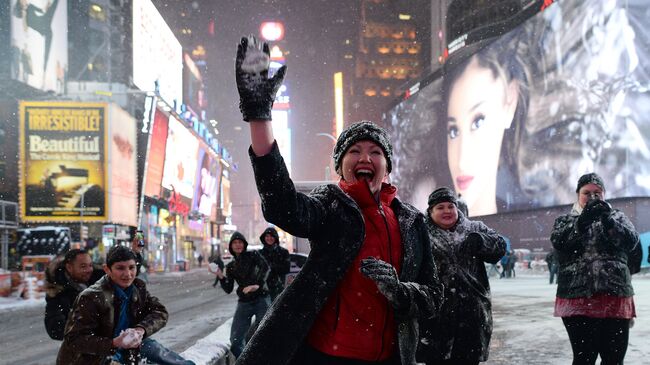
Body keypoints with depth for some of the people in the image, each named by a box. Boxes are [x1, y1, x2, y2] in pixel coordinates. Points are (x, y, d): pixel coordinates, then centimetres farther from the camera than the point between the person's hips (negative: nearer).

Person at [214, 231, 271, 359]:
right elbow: (228, 289, 8)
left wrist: (257, 285, -28)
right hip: (244, 303, 4)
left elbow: (265, 267, -14)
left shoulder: (253, 255, 5)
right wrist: (220, 276, -8)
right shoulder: (231, 266, 14)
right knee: (235, 342, -3)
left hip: (261, 299, -4)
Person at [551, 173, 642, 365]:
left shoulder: (617, 217, 14)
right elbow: (558, 242, -10)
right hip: (577, 299, -1)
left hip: (614, 298, 1)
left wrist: (607, 219, -23)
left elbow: (631, 241, -6)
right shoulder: (565, 220, 12)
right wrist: (584, 219, -25)